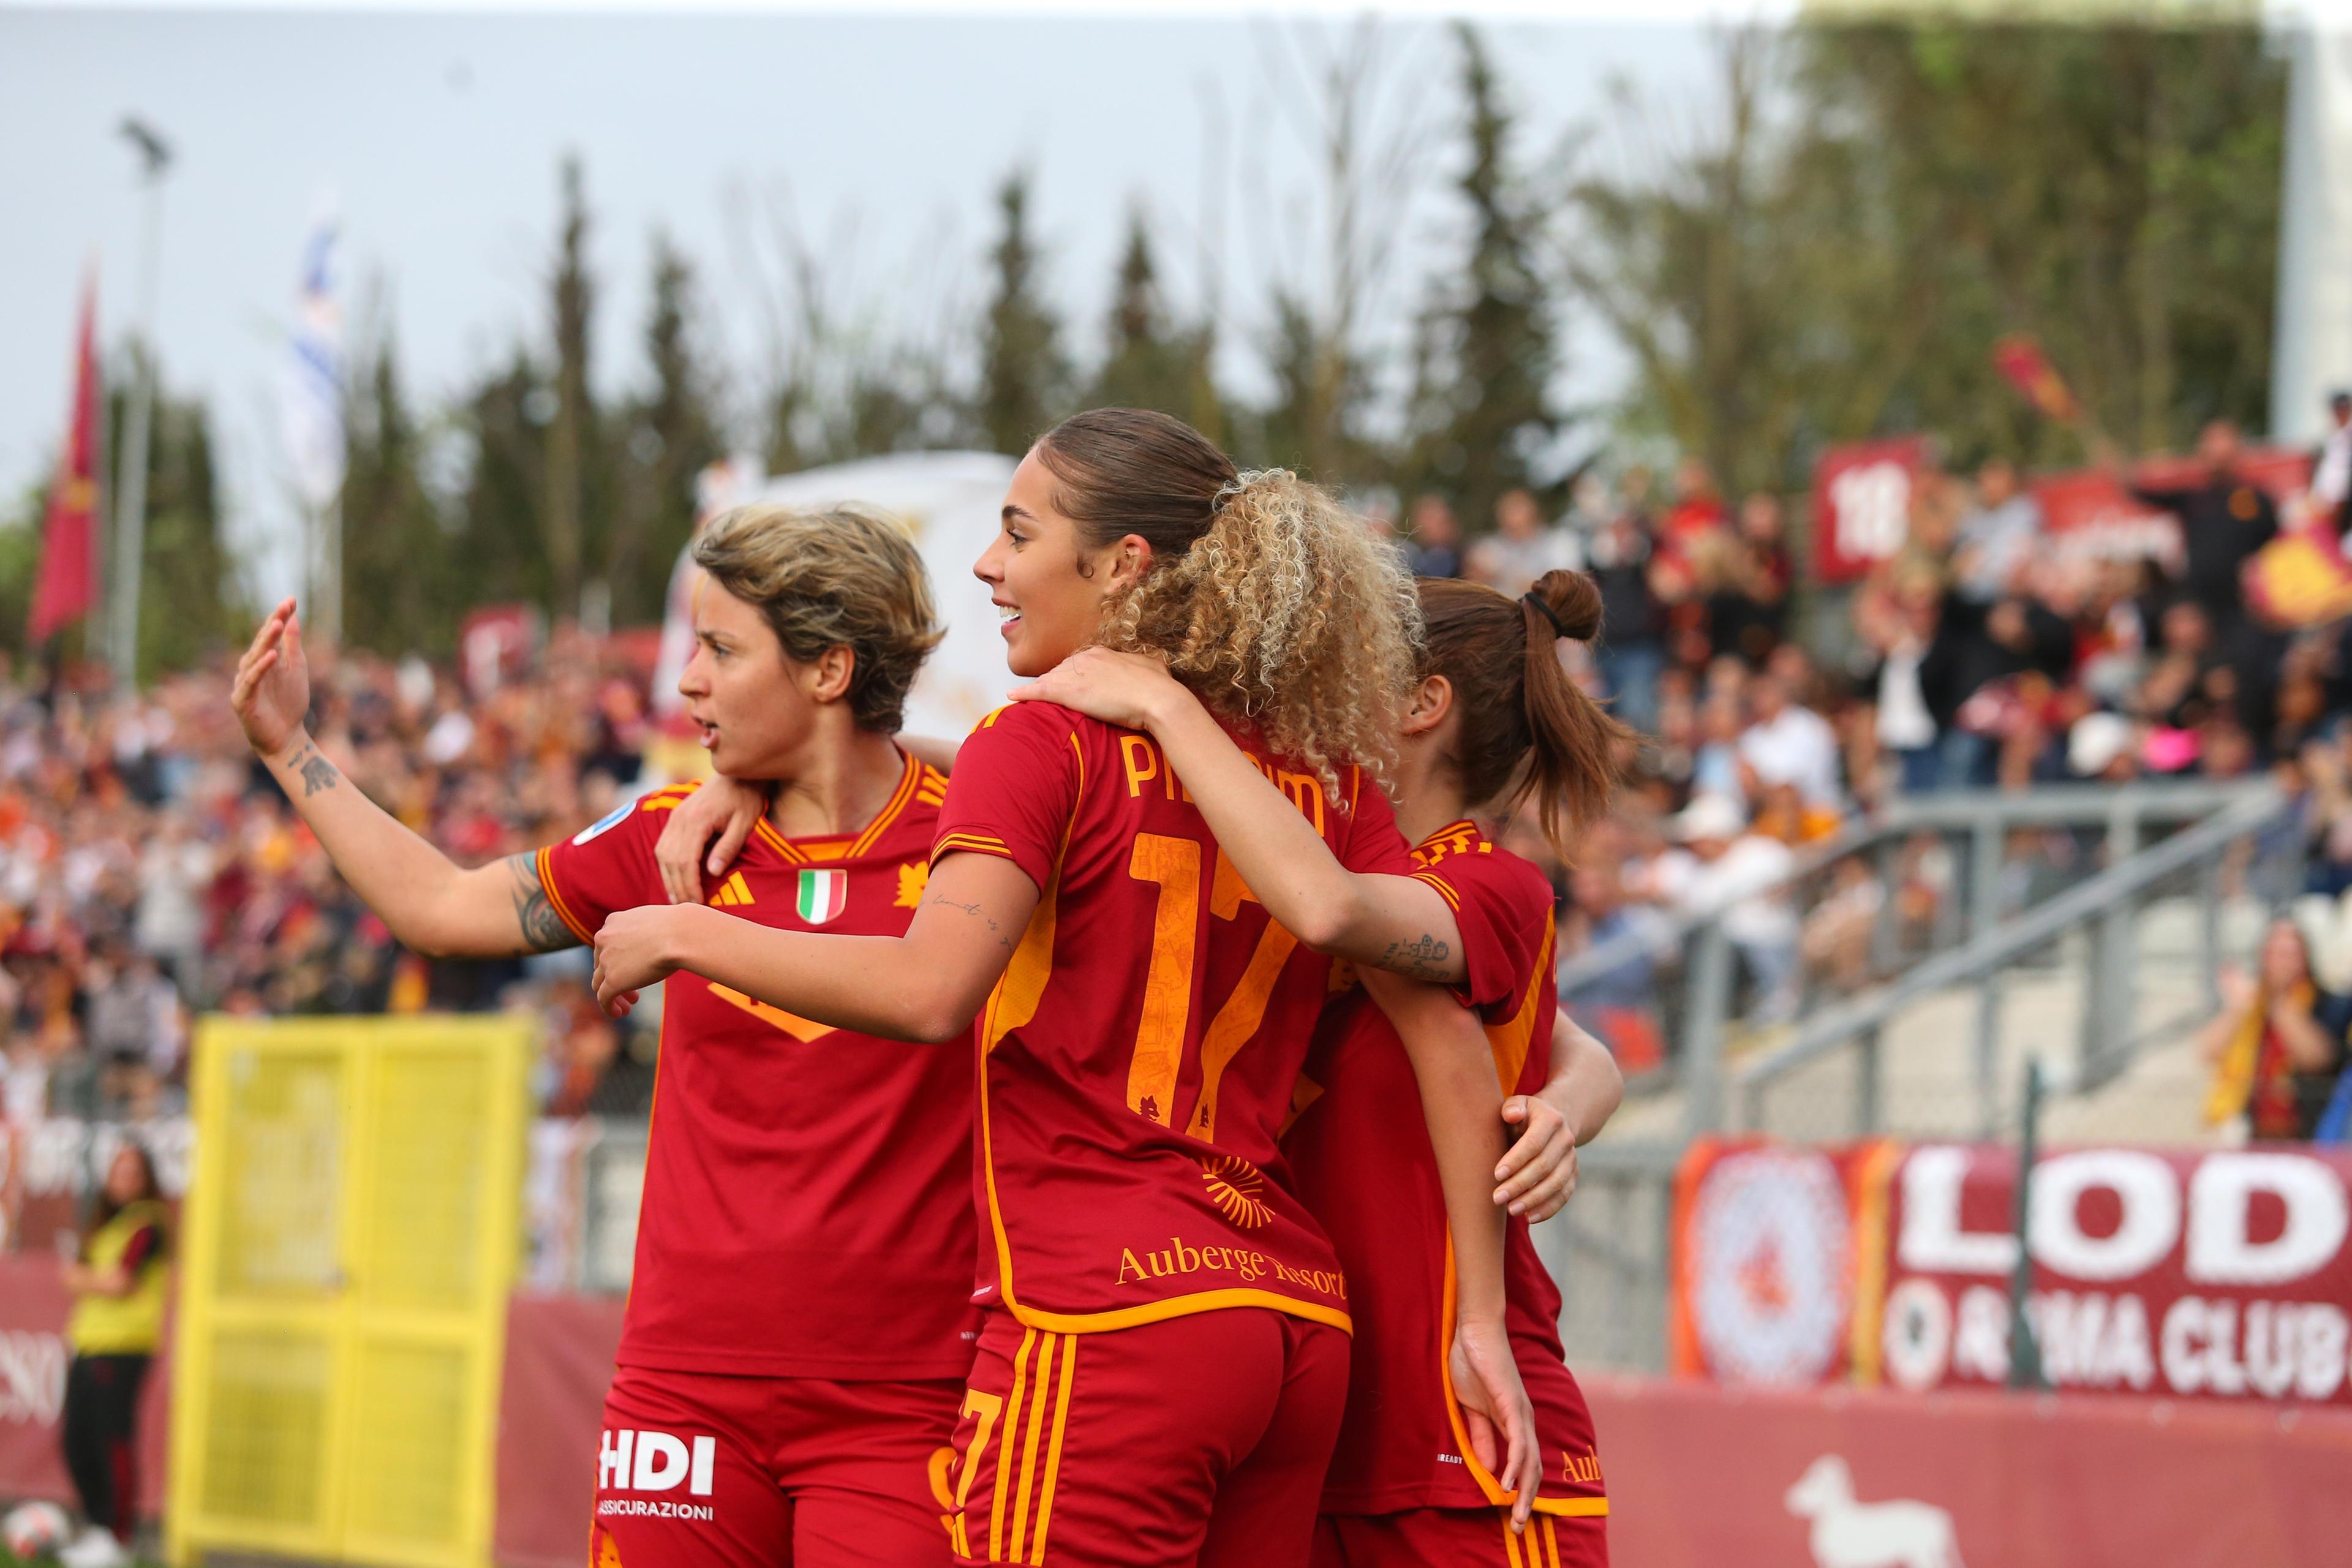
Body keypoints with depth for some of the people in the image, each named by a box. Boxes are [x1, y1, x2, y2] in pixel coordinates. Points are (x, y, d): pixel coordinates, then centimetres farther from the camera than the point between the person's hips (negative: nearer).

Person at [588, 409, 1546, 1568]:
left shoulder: (1047, 744, -5)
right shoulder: (1320, 773, 13)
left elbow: (929, 989, -20)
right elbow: (1449, 1041, 8)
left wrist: (687, 934, -7)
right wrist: (1481, 1320, 9)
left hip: (1104, 1319, -7)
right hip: (1300, 1326, 7)